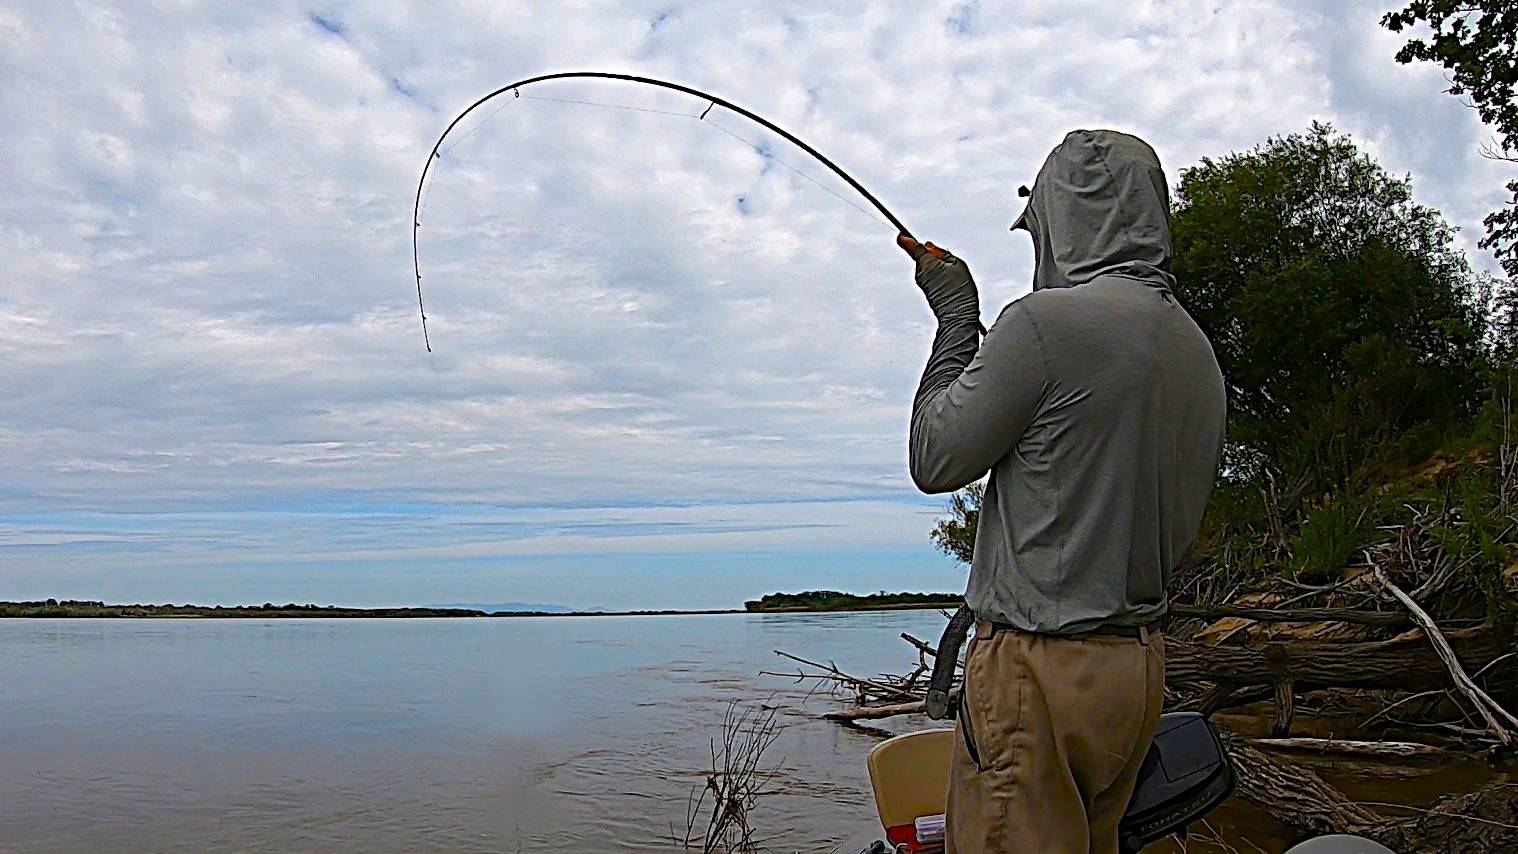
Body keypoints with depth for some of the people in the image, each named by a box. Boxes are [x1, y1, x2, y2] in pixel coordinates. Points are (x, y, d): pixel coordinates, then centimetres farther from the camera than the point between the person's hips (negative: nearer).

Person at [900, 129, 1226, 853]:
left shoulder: (1047, 321, -16)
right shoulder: (1199, 352, 11)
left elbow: (933, 459, -6)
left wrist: (956, 316, 4)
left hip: (1041, 665, -9)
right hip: (1141, 662, 9)